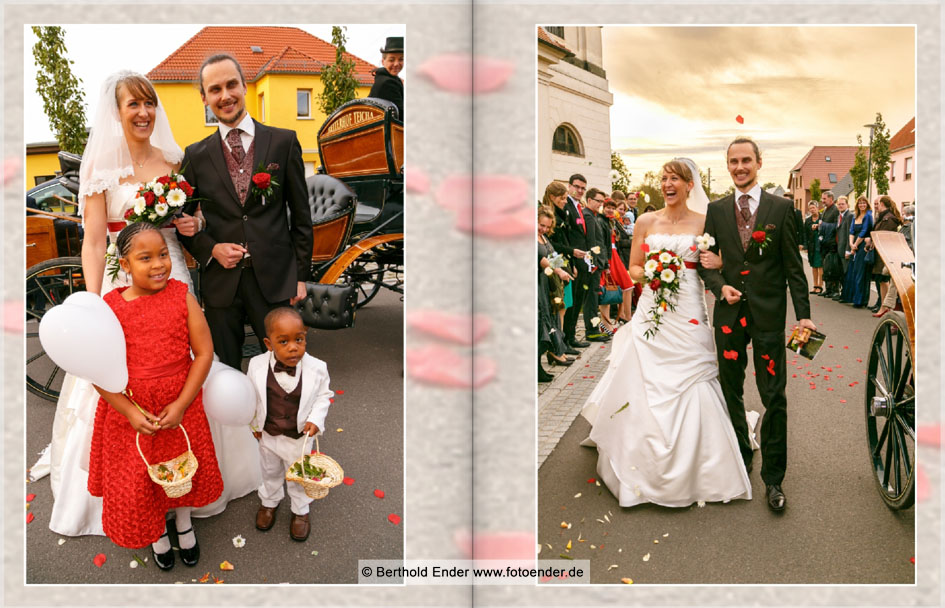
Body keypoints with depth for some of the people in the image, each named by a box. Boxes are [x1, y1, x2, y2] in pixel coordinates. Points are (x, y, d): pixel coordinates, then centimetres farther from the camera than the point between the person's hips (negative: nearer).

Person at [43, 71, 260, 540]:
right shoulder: (101, 166, -6)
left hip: (172, 276, 4)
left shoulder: (171, 159, 7)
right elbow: (93, 241, -9)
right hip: (122, 284, -4)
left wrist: (194, 223, -3)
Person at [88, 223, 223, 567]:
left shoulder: (182, 296, -11)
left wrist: (181, 404, -16)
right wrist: (130, 412, -17)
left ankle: (184, 524, 49)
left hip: (180, 405, 1)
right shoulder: (110, 307, -12)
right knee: (138, 478, 14)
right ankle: (157, 532, 44)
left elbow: (204, 352, -11)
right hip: (130, 411, 0)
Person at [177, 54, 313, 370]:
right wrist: (211, 249, -8)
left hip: (275, 279, -1)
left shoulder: (284, 142, 3)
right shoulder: (196, 155, 6)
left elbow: (301, 215, 4)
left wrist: (301, 275, 1)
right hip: (221, 282, 2)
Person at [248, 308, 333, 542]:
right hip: (268, 435, 1)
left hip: (299, 437, -1)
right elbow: (252, 397, -3)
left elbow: (323, 396, -7)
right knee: (270, 472, 28)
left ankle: (300, 511, 48)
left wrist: (315, 419, -21)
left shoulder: (316, 369, -26)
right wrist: (255, 424, 3)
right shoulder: (257, 366, -22)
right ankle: (269, 502, 57)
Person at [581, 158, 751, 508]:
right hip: (651, 312, 2)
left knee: (688, 387, -3)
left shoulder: (703, 223, 4)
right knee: (644, 389, 2)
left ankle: (689, 469, 13)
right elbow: (633, 268, 11)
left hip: (687, 316, -1)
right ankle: (644, 467, 18)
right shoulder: (646, 222, 8)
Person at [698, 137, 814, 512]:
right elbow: (706, 260, 10)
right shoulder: (716, 210, 6)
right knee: (731, 393, 13)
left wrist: (803, 313, -7)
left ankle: (773, 478, 11)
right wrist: (720, 285, -10)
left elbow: (793, 266, -1)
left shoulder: (781, 208, 0)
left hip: (768, 315, -2)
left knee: (774, 398, -1)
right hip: (729, 313, 3)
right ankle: (740, 458, 31)